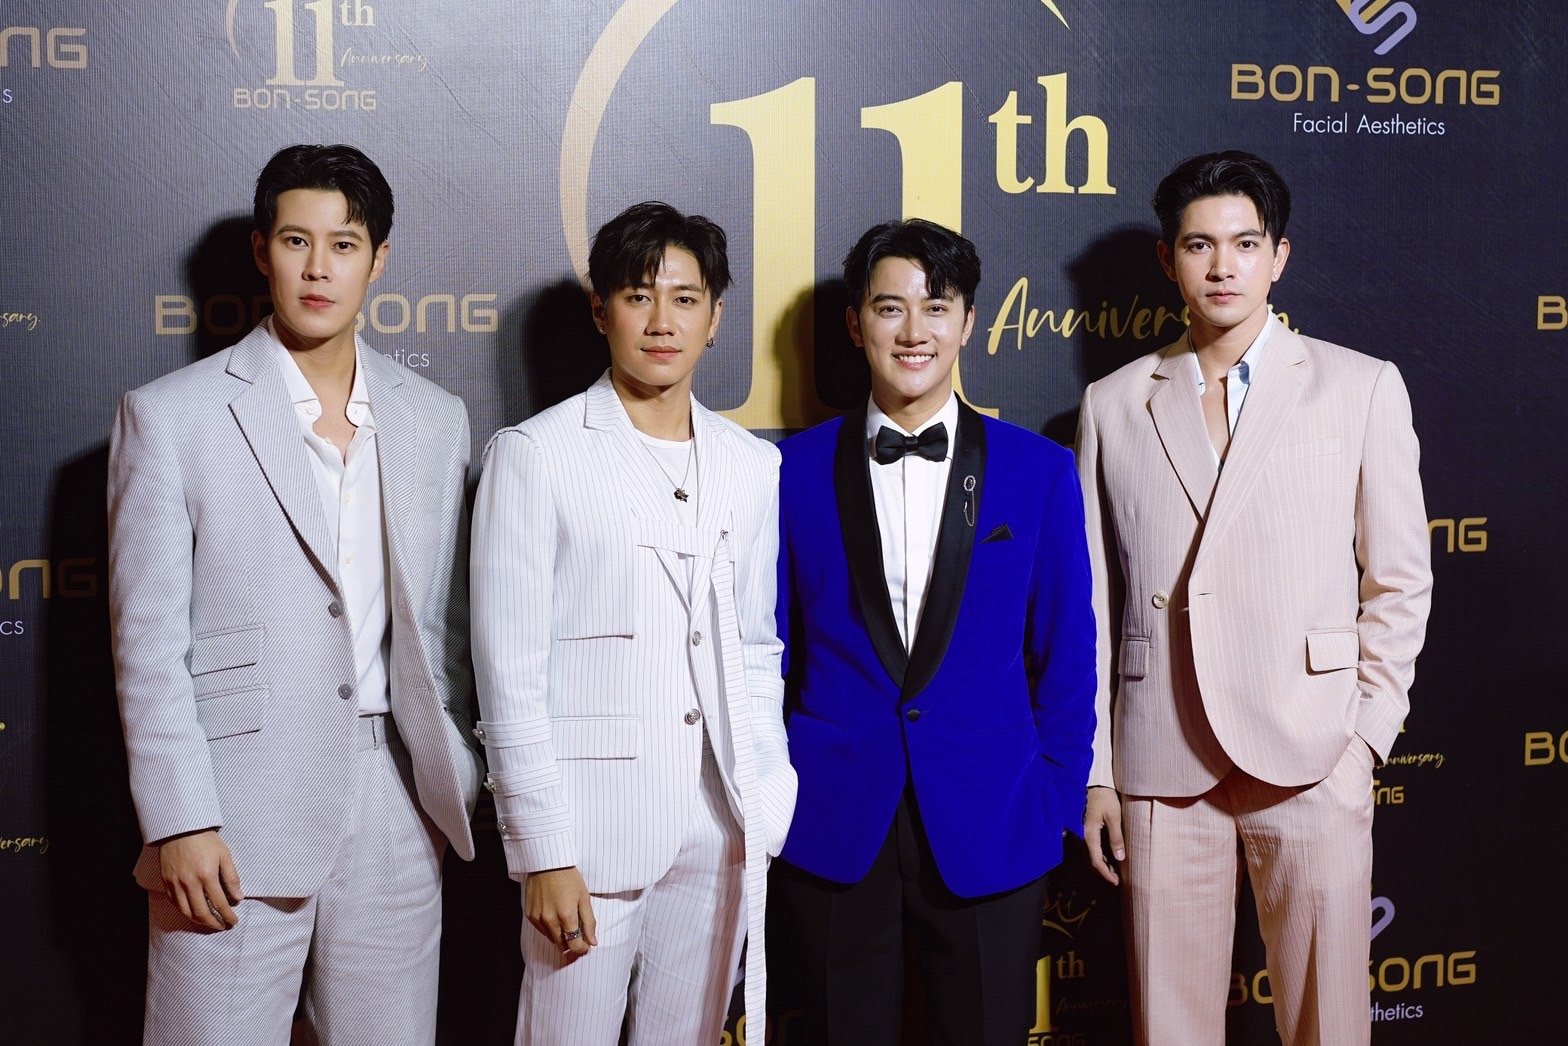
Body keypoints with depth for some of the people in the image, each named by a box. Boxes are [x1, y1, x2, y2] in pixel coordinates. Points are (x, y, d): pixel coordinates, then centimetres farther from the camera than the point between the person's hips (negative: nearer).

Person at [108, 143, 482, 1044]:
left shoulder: (436, 421, 10)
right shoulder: (171, 416, -1)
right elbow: (149, 642, -5)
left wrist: (456, 787, 11)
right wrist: (180, 823, -11)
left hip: (395, 823, 3)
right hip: (235, 829, -3)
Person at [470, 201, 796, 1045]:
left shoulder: (753, 467, 11)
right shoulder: (536, 455, -3)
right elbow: (511, 671, -6)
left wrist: (771, 814, 8)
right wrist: (544, 851, -10)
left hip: (722, 828, 4)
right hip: (594, 826, -4)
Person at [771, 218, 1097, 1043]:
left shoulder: (1038, 471, 2)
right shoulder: (794, 472, 2)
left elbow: (1066, 653, 5)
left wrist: (1055, 801, 0)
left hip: (989, 832, 0)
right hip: (832, 828, 0)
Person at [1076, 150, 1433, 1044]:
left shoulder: (1362, 388, 5)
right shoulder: (1114, 405, 9)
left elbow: (1400, 582, 5)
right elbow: (1095, 601, 10)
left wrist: (1366, 738, -3)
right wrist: (1094, 769, 6)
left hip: (1311, 765, -1)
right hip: (1161, 765, 2)